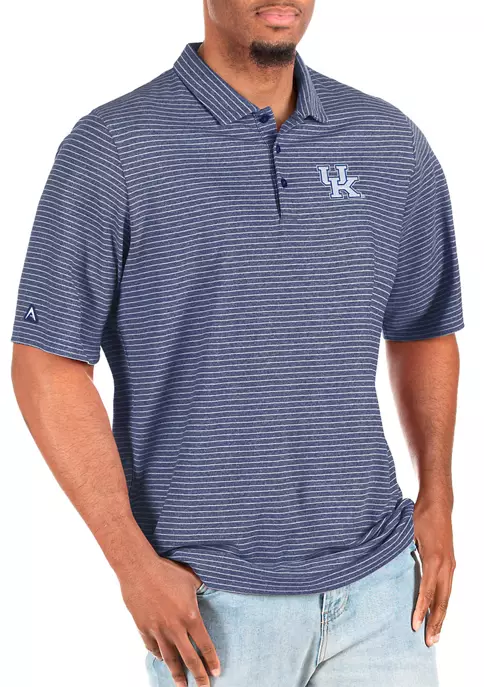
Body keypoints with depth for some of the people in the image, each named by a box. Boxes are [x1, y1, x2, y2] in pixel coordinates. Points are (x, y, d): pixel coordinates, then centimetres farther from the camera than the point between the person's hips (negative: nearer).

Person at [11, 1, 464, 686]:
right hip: (211, 599, -3)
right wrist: (134, 563, -13)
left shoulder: (390, 142, 4)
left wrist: (435, 499, 7)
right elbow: (47, 367, -8)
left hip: (377, 581, 4)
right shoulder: (111, 148, -8)